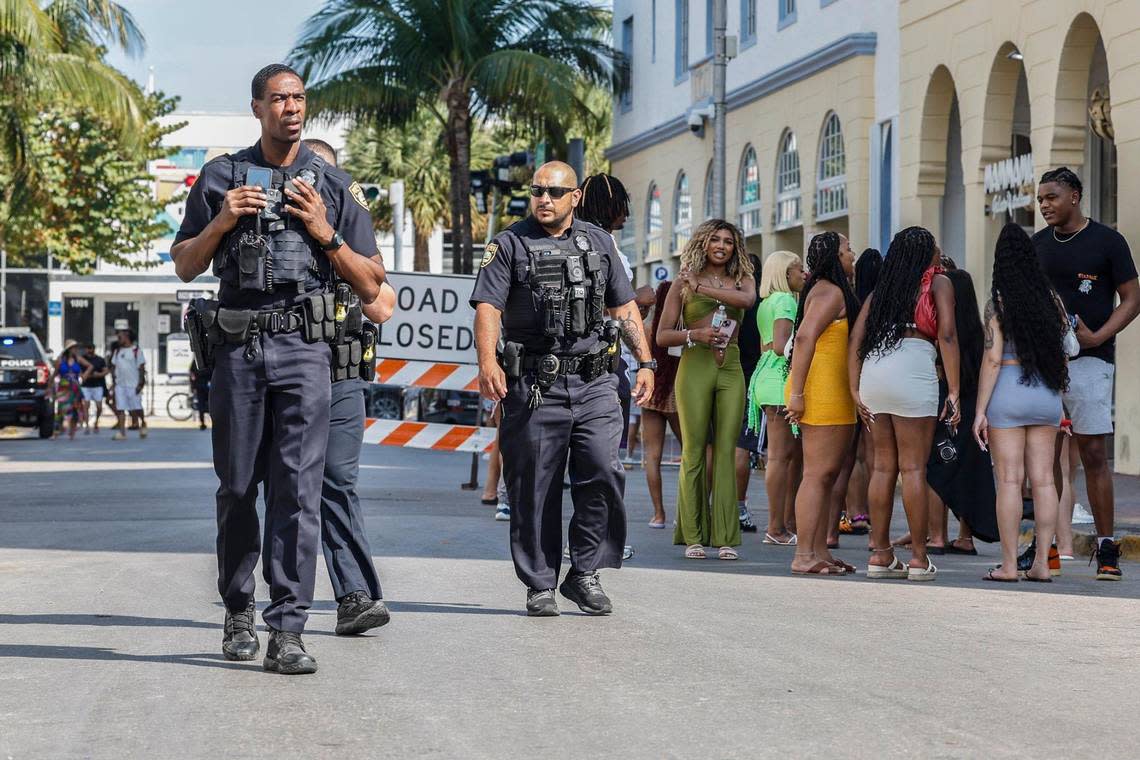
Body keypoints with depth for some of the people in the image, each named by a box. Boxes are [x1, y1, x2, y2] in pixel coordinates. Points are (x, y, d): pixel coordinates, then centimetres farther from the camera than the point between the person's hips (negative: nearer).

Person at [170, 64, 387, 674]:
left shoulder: (335, 186, 9)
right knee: (237, 489, 7)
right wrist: (221, 222, -4)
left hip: (304, 351, -1)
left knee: (298, 490, -9)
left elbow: (370, 285, 7)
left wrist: (324, 232, -7)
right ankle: (238, 612, 24)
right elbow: (184, 266, 14)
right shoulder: (220, 178, 11)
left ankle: (287, 634, -10)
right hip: (237, 349, 1)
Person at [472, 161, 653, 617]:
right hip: (534, 386, -2)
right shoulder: (510, 245, 5)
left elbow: (625, 307, 20)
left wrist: (644, 362, 11)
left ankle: (585, 574, 3)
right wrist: (487, 362, -22)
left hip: (594, 382, 2)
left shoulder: (599, 243, 16)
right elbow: (488, 308, -6)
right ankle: (540, 586, 10)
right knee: (535, 488, 1)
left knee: (603, 473, -11)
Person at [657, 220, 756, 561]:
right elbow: (662, 336, 4)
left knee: (726, 451, -2)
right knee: (694, 451, -4)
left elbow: (747, 299, -12)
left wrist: (701, 288, -11)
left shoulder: (742, 280, 14)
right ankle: (693, 536, 0)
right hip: (695, 368, -2)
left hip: (731, 370, 2)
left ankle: (726, 537, -1)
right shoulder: (683, 283, 8)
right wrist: (694, 335, -13)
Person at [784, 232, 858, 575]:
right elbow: (804, 336, -20)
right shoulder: (831, 292, -10)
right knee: (818, 473, -11)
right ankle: (804, 555, -12)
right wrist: (796, 392, -24)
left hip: (835, 397, 10)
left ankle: (819, 552, 11)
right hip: (822, 392, -10)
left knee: (826, 475, 10)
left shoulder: (827, 290, 21)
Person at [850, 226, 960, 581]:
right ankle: (919, 558, 1)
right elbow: (947, 336, -4)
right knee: (913, 468, -1)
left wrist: (855, 390, 13)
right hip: (912, 371, -5)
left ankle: (880, 554, 13)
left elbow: (856, 339, 14)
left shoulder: (882, 288, 21)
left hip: (872, 372, 5)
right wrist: (954, 392, -5)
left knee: (883, 466, 11)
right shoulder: (938, 282, 8)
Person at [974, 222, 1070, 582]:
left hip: (1009, 391, -4)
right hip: (1047, 393, 4)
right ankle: (1042, 563, 7)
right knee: (1043, 479, 6)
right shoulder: (1050, 297, 6)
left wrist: (980, 410, -8)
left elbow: (993, 359, -11)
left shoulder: (998, 302, -7)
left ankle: (1009, 565, -2)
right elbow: (1067, 344, 8)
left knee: (1009, 480, -3)